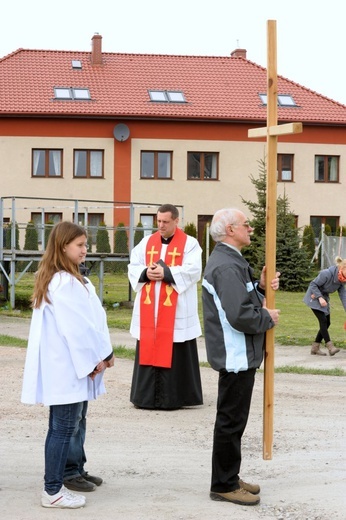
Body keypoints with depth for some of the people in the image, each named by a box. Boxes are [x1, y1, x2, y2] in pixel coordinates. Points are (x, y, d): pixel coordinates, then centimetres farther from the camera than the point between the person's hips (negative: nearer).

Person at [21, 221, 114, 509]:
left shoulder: (71, 279, 14)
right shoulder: (64, 283, -18)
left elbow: (93, 318, 11)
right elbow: (77, 328, -20)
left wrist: (103, 352, 2)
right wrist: (98, 357, -10)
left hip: (65, 367, 10)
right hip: (67, 368, -10)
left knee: (59, 428, 13)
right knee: (63, 429, -3)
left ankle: (54, 486, 20)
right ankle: (53, 491, 4)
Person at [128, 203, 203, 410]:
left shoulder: (189, 243, -1)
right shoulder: (146, 242, 12)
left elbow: (193, 270, -14)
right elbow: (133, 267, 8)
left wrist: (166, 273, -20)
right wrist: (146, 273, -12)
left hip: (177, 310, -4)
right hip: (149, 309, 4)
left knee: (174, 353, -1)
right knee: (148, 351, 6)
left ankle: (173, 397, 6)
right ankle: (146, 396, 13)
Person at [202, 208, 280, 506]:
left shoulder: (230, 260, 13)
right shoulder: (227, 266, -22)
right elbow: (239, 315, -29)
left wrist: (261, 287, 1)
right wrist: (268, 319, -13)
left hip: (239, 355, 11)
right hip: (237, 356, -11)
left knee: (232, 420, 18)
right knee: (231, 421, -1)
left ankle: (229, 478, 29)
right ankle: (224, 485, 9)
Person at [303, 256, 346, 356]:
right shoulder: (327, 273, -29)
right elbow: (313, 285, -22)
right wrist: (320, 297, -29)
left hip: (324, 298, 8)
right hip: (314, 297, -8)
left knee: (327, 323, 4)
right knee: (323, 320, -18)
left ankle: (315, 348, 11)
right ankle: (330, 347, -19)